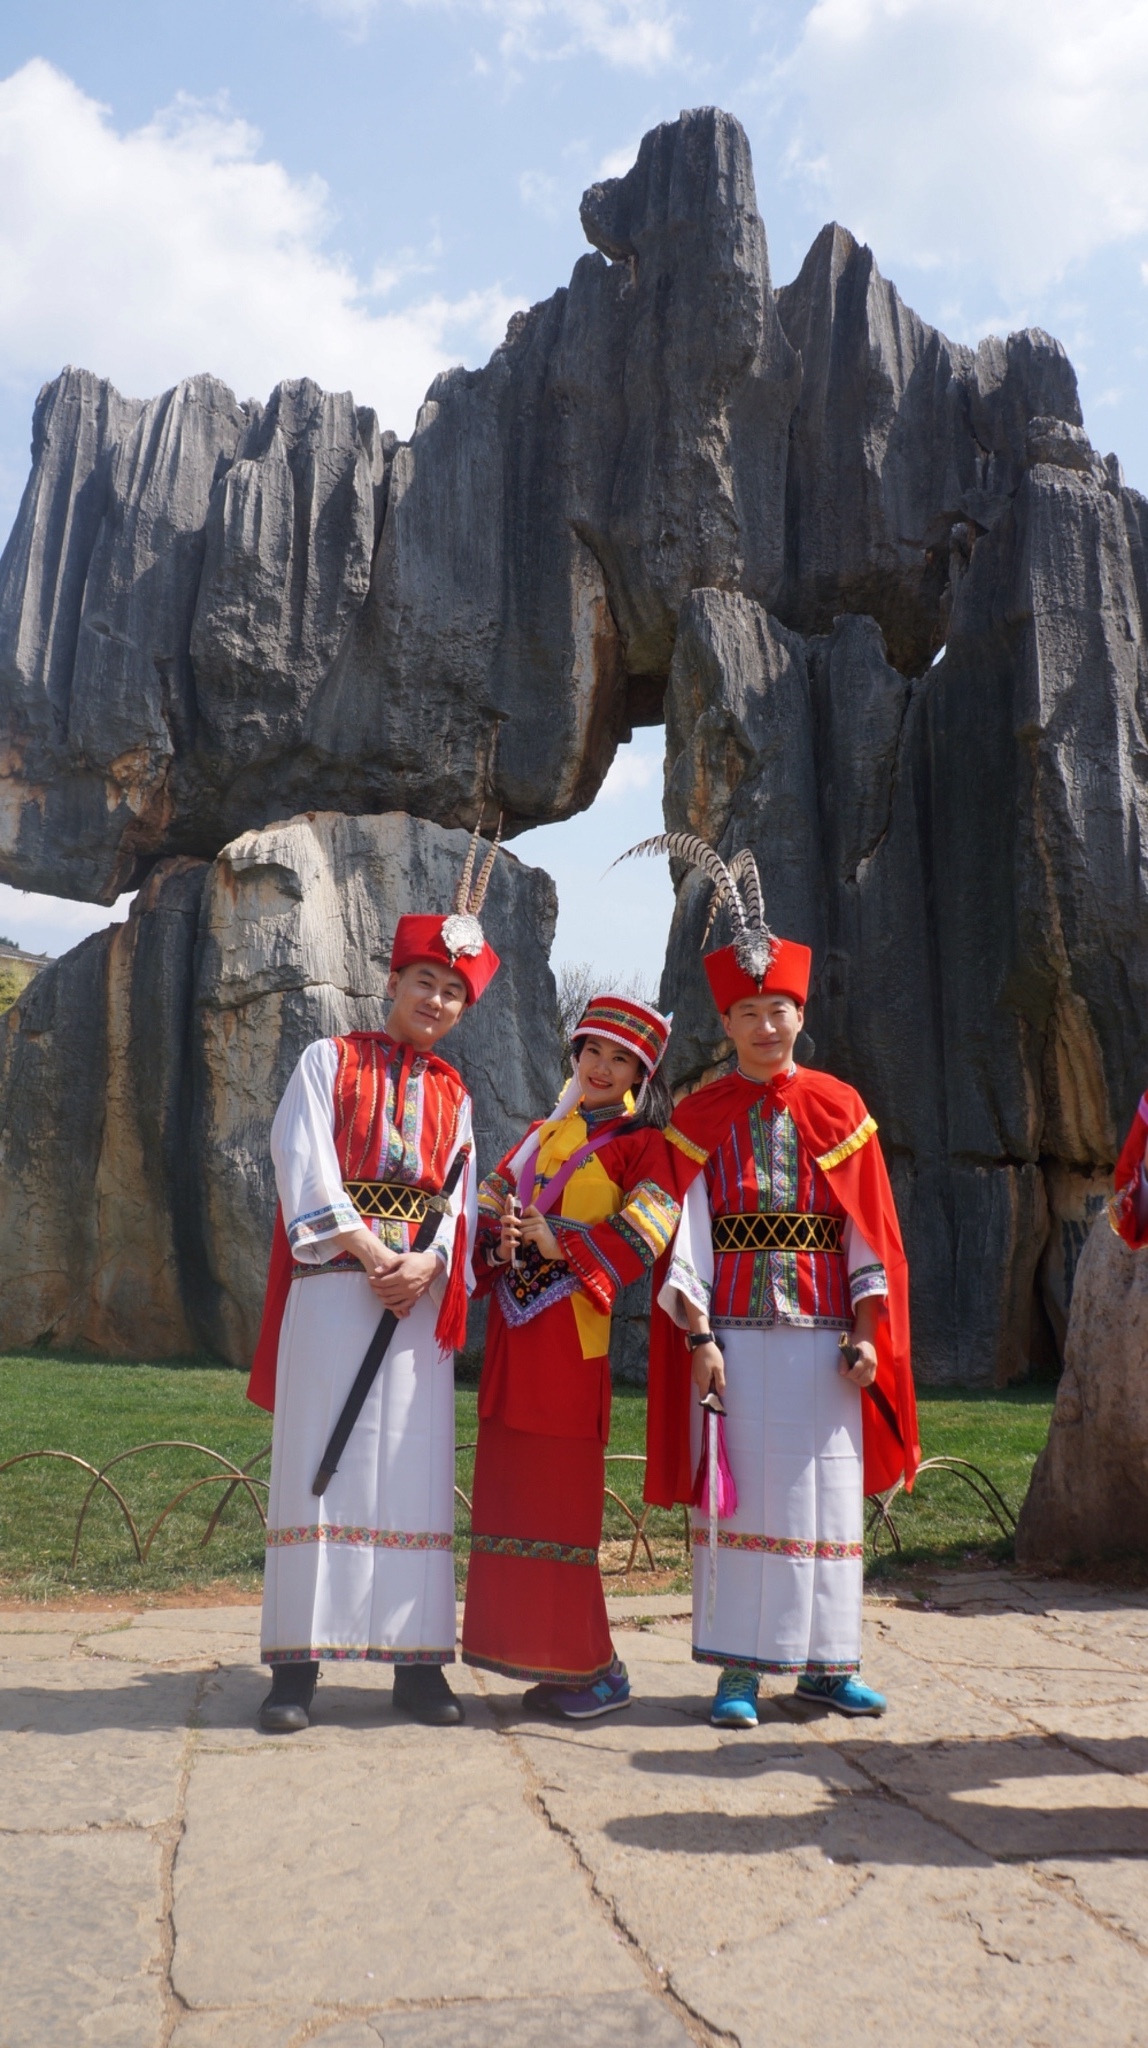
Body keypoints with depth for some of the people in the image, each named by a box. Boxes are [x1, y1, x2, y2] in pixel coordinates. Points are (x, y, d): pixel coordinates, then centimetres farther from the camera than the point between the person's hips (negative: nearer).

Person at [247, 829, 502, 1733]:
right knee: (319, 1468, -2)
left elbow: (461, 1197, 8)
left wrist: (428, 1263, -12)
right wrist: (371, 1254, -12)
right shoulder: (329, 1062, 7)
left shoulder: (453, 1094, 16)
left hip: (420, 1294, 3)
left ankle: (418, 1662, 9)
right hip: (333, 1286, -3)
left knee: (417, 1473, 3)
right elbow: (303, 1164, -5)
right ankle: (298, 1663, 3)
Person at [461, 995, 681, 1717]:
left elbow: (652, 1219, -14)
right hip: (515, 1318, 6)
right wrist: (499, 1239, -8)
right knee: (510, 1484, 7)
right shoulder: (543, 1134, 22)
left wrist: (563, 1245, -17)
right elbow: (492, 1197, 14)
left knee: (561, 1489, -6)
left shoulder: (639, 1142, 3)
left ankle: (595, 1668, 5)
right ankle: (539, 1653, 17)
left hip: (571, 1327, -6)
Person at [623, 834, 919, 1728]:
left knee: (826, 1492, 7)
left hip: (822, 1333, 1)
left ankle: (827, 1662, 20)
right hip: (735, 1332, -1)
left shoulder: (840, 1109, 6)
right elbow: (686, 1235, -1)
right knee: (737, 1494, 2)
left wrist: (867, 1333, -1)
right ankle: (740, 1668, 12)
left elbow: (870, 1227, 5)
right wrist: (699, 1337, -9)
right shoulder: (700, 1117, 3)